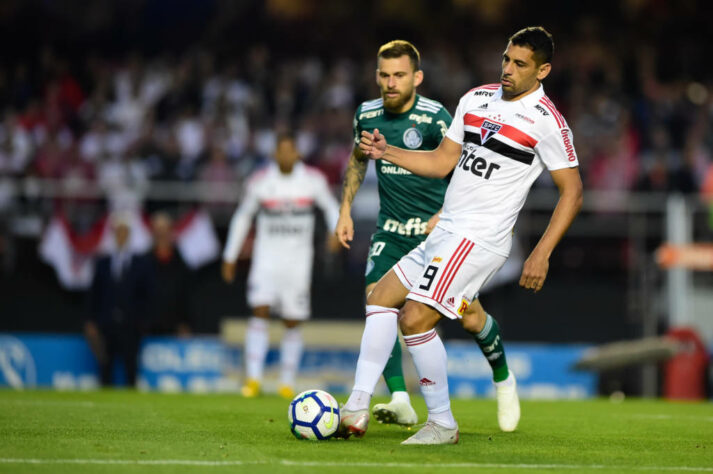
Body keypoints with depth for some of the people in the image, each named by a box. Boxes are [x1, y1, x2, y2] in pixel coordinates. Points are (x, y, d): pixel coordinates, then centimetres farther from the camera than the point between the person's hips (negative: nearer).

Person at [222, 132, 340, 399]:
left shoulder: (313, 180, -1)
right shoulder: (260, 182, -1)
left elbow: (331, 207, 13)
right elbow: (242, 216, 11)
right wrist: (230, 257, 12)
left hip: (298, 259, 1)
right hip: (266, 257, -1)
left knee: (293, 323, 3)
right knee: (260, 311, -17)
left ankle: (287, 383, 14)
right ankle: (253, 378, -19)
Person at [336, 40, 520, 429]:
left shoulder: (433, 117, -15)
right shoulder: (367, 115, -1)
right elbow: (358, 159, 20)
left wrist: (446, 215, -22)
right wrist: (345, 209, 13)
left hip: (438, 227, -3)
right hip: (391, 231, 3)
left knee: (470, 316, -3)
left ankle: (503, 379, 27)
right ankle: (400, 401, -21)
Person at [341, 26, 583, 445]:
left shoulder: (547, 121, -10)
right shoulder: (476, 99, 11)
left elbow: (572, 191, -7)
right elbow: (443, 161, 18)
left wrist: (542, 254, -14)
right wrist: (386, 152, 6)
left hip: (479, 238, -8)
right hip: (444, 234, 8)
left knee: (415, 318, -16)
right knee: (382, 297, 6)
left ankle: (443, 425, -4)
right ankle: (357, 409, 3)